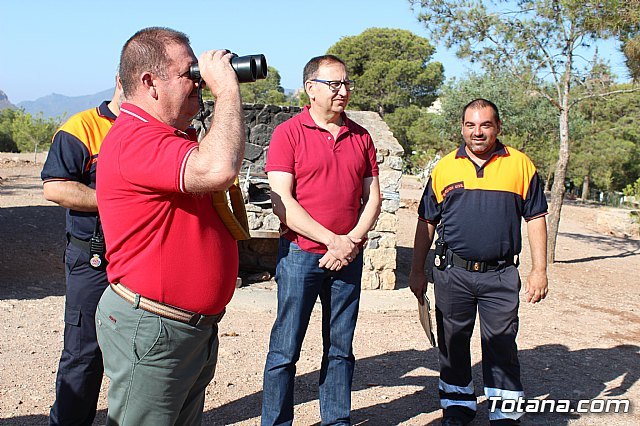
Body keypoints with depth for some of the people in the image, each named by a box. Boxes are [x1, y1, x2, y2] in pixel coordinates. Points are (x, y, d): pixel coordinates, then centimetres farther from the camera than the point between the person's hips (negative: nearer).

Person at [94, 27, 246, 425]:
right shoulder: (135, 139, -23)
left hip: (197, 325, 10)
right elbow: (218, 169, -38)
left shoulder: (177, 136, 12)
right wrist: (227, 87, -27)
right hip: (150, 331, -10)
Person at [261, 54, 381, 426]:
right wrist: (333, 241, -14)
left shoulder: (361, 137, 10)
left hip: (349, 257, 4)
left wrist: (353, 240, -7)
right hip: (301, 253, -4)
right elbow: (282, 202, -11)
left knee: (340, 348, 12)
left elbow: (373, 196, 10)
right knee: (286, 349, 2)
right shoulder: (289, 133, -4)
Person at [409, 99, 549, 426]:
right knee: (452, 343, 12)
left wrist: (539, 270, 1)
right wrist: (417, 271, 7)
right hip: (452, 273, 2)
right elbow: (426, 222, 9)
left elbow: (535, 219, 6)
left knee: (501, 344, 5)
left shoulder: (520, 165, 3)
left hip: (501, 275, -1)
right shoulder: (444, 168, 5)